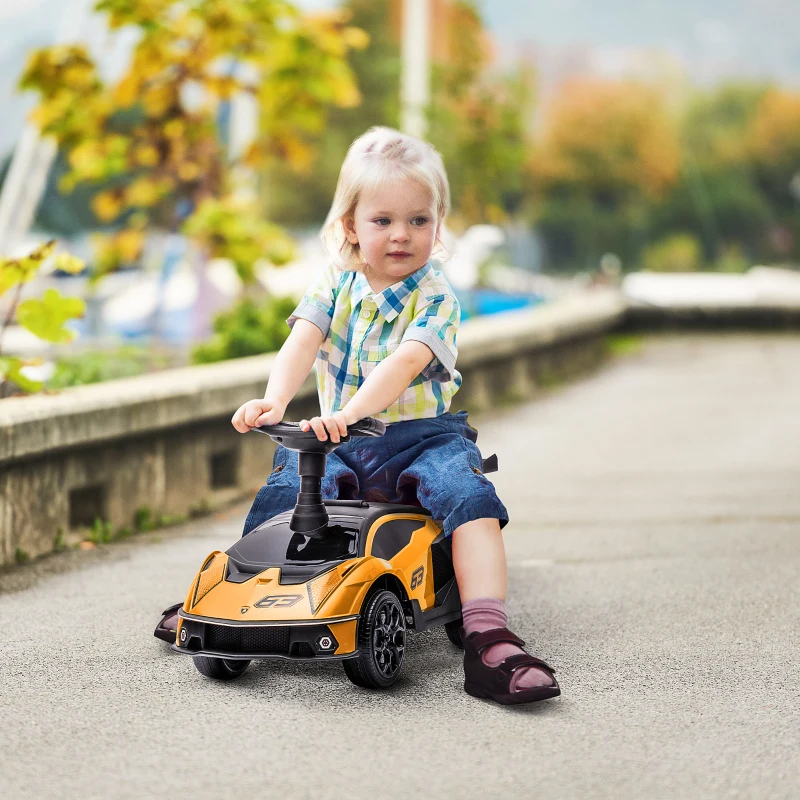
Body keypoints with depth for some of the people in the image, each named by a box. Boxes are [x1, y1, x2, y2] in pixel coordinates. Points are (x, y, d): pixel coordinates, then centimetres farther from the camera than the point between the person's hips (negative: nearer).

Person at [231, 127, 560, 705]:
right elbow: (303, 341, -13)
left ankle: (488, 639, -37)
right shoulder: (336, 283, 4)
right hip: (338, 440, 3)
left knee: (468, 493, -29)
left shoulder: (435, 297, -7)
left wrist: (351, 412, -43)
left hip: (420, 435, -3)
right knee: (283, 490, -17)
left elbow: (404, 363, -25)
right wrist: (274, 401, -34)